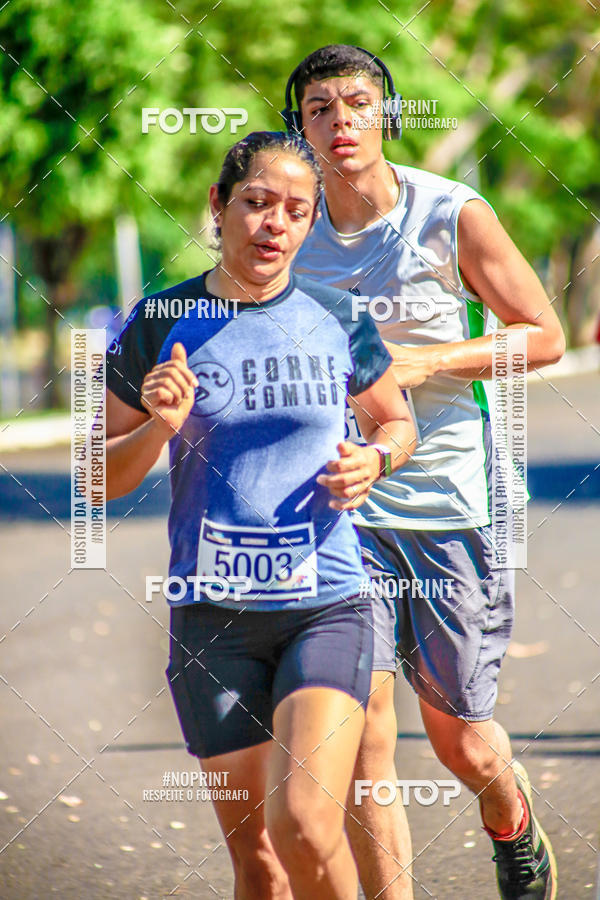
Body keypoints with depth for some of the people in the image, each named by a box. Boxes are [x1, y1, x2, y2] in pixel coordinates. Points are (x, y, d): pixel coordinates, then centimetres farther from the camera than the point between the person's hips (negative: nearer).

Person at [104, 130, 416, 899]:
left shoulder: (338, 322, 2)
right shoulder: (162, 326, 0)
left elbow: (397, 422, 19)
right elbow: (104, 478, 5)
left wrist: (374, 458, -4)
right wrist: (160, 428, -15)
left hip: (327, 606, -1)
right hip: (213, 614, 1)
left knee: (306, 827, -18)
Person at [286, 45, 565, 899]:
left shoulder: (454, 216, -7)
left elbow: (545, 335, -2)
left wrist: (422, 362, -14)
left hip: (452, 506, -2)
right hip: (346, 509, 2)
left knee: (461, 742, 7)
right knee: (361, 740, -11)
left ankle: (514, 825, 41)